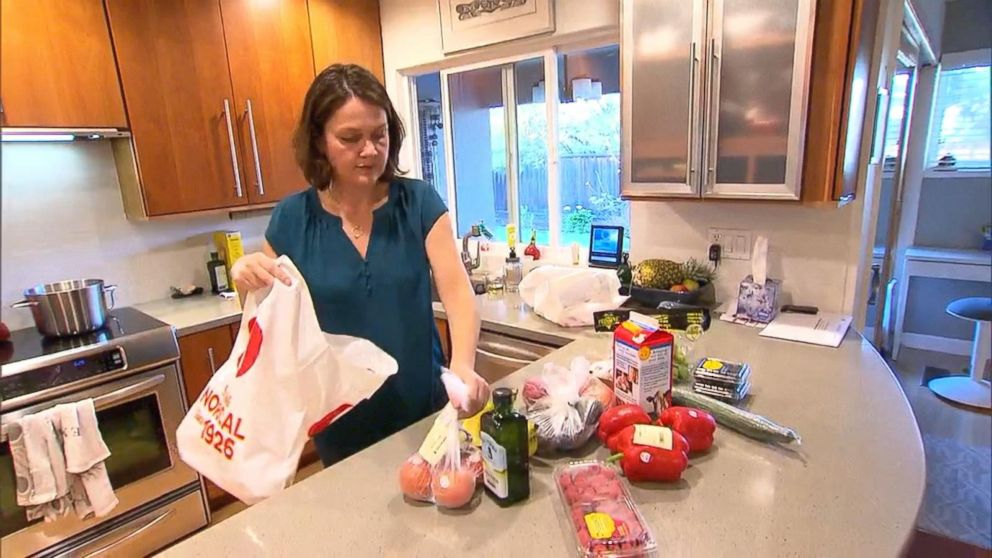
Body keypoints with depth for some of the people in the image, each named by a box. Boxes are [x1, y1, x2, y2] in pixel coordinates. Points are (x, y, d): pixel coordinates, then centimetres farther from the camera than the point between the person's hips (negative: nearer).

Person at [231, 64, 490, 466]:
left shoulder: (419, 202, -9)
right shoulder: (293, 218, -8)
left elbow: (457, 289, -18)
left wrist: (464, 365, -36)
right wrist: (246, 280, -20)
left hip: (423, 408, 0)